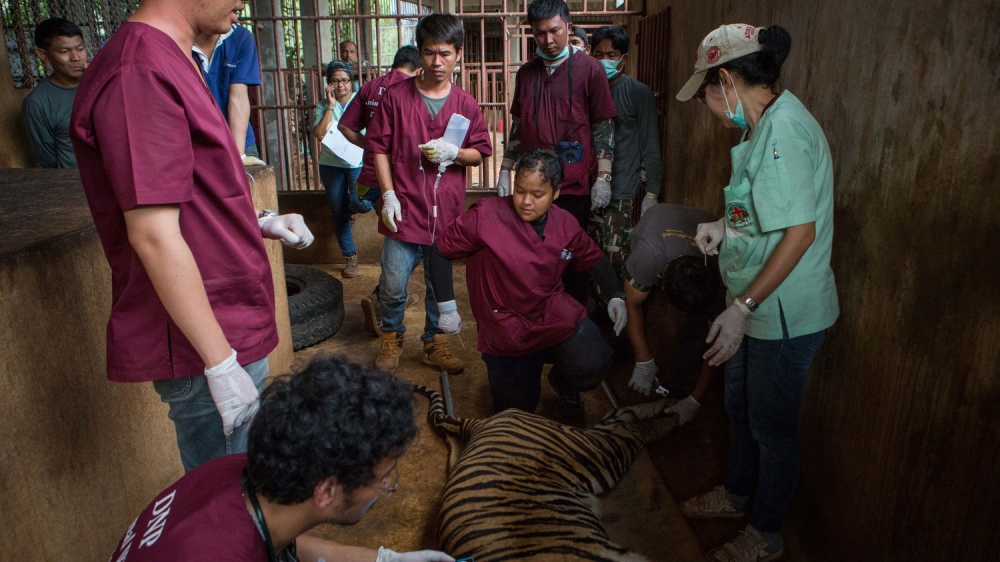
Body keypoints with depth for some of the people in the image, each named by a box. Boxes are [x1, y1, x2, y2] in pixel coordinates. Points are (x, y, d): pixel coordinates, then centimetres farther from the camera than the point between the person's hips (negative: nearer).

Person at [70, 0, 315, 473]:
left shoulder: (169, 62, 13)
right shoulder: (140, 74, -21)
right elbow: (153, 235, -24)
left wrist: (261, 221, 7)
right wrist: (221, 364, -22)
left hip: (230, 328, 10)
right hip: (205, 345, -10)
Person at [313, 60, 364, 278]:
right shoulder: (323, 106, 6)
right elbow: (319, 134, -10)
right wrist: (330, 105, -10)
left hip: (358, 162, -2)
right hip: (331, 164, 2)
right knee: (339, 212, 7)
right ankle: (351, 256, 18)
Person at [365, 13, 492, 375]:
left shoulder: (466, 105, 4)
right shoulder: (396, 96, -1)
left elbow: (480, 154, 8)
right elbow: (379, 146, 2)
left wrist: (453, 152, -13)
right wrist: (388, 194, -6)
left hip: (447, 212, 2)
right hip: (405, 209, -2)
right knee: (392, 287, 0)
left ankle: (435, 343, 32)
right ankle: (391, 338, 27)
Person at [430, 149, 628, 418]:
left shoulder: (566, 224, -4)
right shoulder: (486, 216, -19)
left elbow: (594, 259, 14)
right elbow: (440, 251, -11)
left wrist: (616, 296, 0)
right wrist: (447, 307, -11)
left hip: (556, 317, 2)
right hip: (507, 332, -2)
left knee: (595, 365, -24)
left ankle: (563, 382, 15)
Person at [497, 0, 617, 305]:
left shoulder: (589, 68, -3)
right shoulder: (526, 72, 12)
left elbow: (604, 126, -3)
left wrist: (604, 177, -8)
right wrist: (505, 170, 15)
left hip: (574, 186, -4)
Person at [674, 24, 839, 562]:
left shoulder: (783, 131, -24)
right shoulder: (768, 124, 8)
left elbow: (800, 231, -29)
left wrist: (743, 306, -27)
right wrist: (724, 226, 6)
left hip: (785, 314, -10)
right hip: (759, 305, 10)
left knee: (772, 425, 9)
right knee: (740, 405, 25)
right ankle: (737, 493, 48)